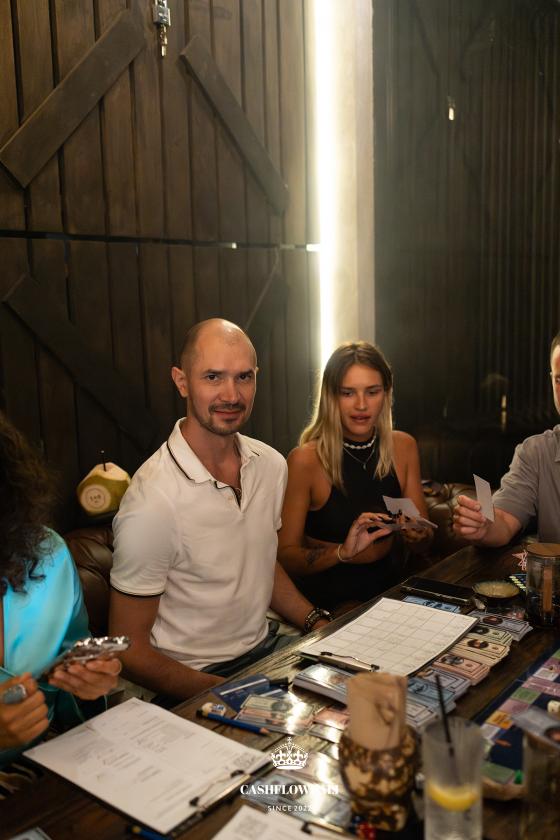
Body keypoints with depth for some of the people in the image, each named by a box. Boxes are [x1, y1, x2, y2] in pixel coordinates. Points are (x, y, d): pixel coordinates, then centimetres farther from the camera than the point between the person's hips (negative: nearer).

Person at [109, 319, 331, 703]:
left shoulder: (271, 464, 0)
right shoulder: (151, 504, -24)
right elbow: (130, 649, -14)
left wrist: (320, 624, 2)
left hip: (265, 647, 7)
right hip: (193, 682, -7)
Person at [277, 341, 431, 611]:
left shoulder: (403, 447, 1)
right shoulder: (305, 460, -13)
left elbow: (424, 540, 8)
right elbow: (285, 556, -11)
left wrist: (420, 536, -15)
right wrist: (343, 552, -27)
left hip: (391, 586, 4)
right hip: (328, 596, -4)